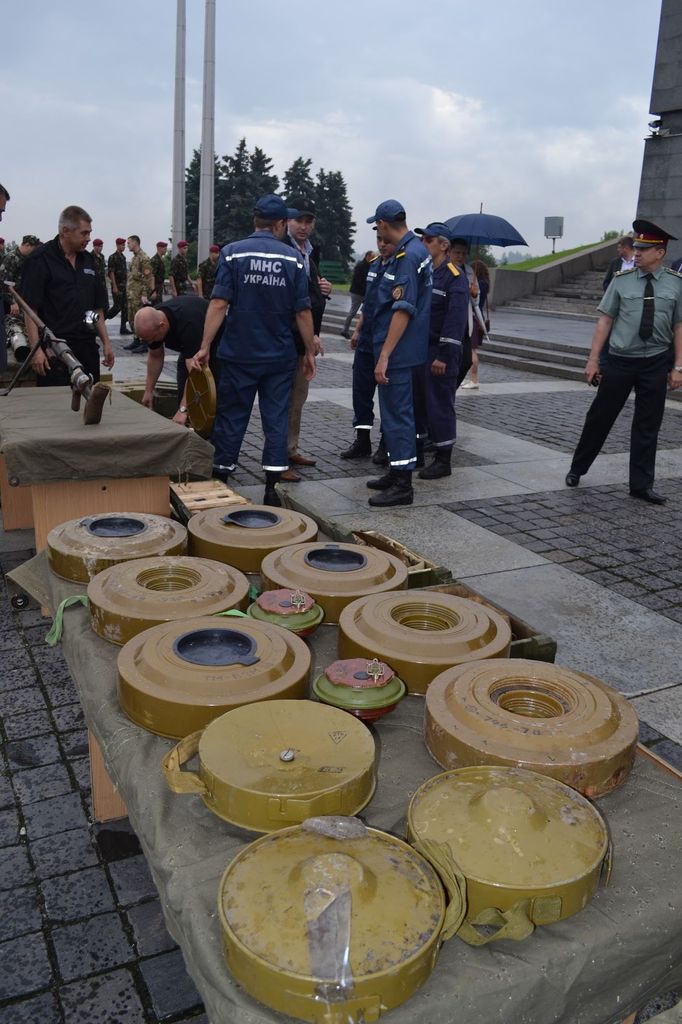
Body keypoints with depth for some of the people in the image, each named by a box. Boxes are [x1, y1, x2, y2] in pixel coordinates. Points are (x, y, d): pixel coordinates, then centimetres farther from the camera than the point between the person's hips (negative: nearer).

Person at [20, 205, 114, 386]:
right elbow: (30, 309, -11)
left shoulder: (87, 259, 14)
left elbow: (98, 307, 19)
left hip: (88, 348, 6)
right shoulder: (39, 259, -5)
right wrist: (36, 349, -19)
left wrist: (106, 342, 14)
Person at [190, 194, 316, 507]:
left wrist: (205, 347, -8)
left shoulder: (233, 253, -4)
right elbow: (303, 312, -1)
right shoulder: (293, 258, -1)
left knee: (231, 418, 8)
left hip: (239, 355, 0)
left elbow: (219, 304, -11)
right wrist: (310, 351, 8)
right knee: (276, 418, 6)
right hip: (280, 357, 1)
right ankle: (272, 488, 7)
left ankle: (220, 482, 17)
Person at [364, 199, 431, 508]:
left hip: (397, 352, -10)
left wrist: (384, 356, -24)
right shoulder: (416, 250, 12)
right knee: (396, 412, 16)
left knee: (396, 414, -5)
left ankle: (402, 485, 0)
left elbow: (403, 310, -24)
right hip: (403, 351, 10)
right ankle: (397, 473, 27)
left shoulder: (407, 255, -18)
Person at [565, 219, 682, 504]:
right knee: (600, 416, 7)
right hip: (620, 360, -1)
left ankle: (641, 485, 18)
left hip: (656, 363, 1)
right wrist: (593, 360, -5)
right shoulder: (621, 280, -3)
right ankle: (577, 469, 26)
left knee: (648, 425, 7)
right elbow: (605, 321, -2)